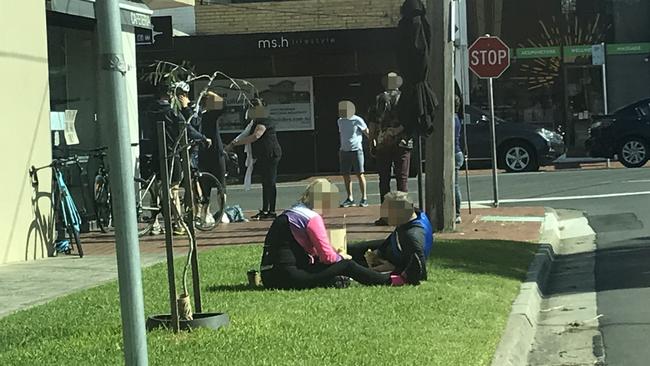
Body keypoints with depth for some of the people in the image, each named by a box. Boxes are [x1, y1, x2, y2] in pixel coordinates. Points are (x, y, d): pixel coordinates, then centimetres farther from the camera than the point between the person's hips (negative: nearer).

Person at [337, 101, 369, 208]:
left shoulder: (357, 120, -7)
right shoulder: (340, 121, 10)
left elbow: (367, 132, 3)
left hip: (356, 150, -5)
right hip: (344, 151, 5)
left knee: (360, 174, -6)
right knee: (345, 175, 3)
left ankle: (364, 198, 2)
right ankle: (350, 198, 11)